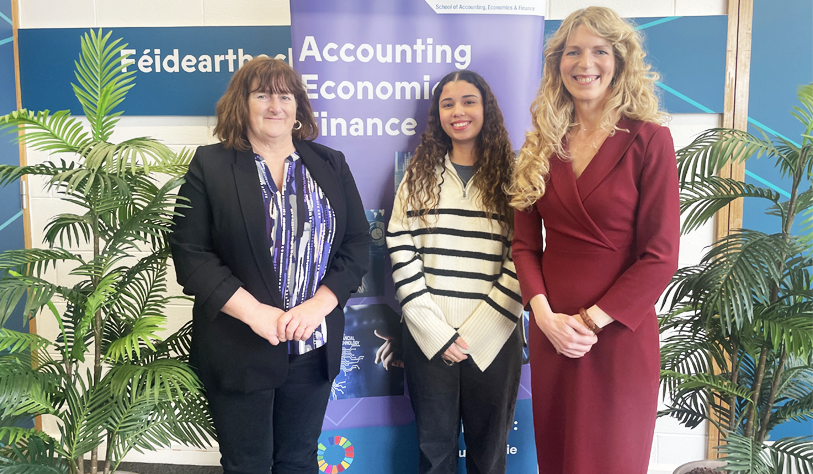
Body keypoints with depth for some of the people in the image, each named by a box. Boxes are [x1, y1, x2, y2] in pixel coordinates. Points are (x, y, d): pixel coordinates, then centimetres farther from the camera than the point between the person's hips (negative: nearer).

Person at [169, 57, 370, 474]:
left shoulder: (331, 166, 7)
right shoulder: (210, 166, -2)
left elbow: (357, 242, 3)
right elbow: (190, 253, -9)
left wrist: (318, 304, -11)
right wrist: (254, 312, -18)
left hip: (314, 347, 3)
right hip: (238, 349, -2)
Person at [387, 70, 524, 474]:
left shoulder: (510, 176, 2)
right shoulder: (419, 175, 6)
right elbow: (401, 254, -1)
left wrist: (474, 332, -11)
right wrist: (437, 332, -9)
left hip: (493, 339, -1)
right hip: (428, 339, 1)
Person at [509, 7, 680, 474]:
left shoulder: (648, 140, -8)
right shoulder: (543, 143, 5)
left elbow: (661, 255, -11)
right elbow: (525, 243, 5)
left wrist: (591, 320, -14)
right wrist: (544, 315, -9)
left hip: (620, 335, -4)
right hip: (552, 331, 4)